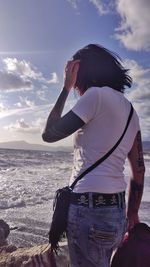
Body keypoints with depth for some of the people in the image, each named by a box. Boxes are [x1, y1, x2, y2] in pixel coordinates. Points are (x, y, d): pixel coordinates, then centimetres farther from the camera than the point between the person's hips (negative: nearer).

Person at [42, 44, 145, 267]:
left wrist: (66, 88, -2)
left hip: (89, 209, -9)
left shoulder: (97, 95, -10)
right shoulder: (129, 110, 13)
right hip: (116, 211, 9)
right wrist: (131, 214, 20)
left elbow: (49, 134, -9)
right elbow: (139, 169, 13)